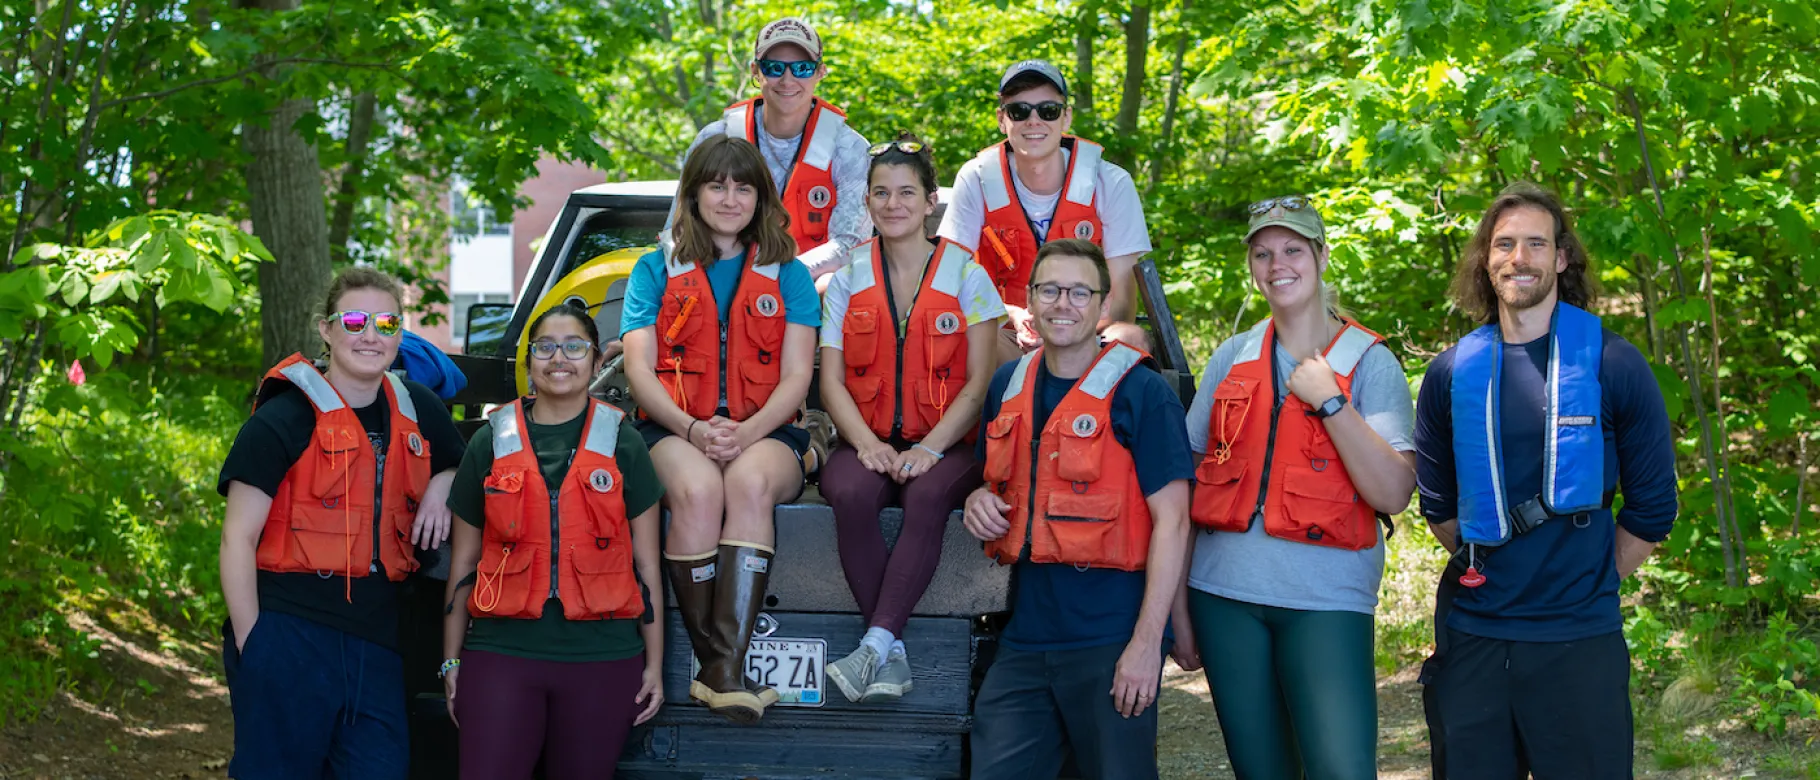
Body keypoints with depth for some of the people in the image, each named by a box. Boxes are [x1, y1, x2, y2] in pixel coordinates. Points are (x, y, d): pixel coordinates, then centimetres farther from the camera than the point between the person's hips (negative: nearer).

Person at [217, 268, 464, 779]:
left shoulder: (418, 411, 11)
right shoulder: (283, 420, -5)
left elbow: (458, 463, 30)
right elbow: (238, 539, -6)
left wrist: (440, 488, 6)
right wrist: (250, 643, -11)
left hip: (376, 643, 5)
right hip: (287, 640, -5)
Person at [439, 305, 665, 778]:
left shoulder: (623, 444, 5)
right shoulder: (492, 442, 7)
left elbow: (646, 564, 6)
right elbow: (463, 562, 11)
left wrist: (654, 664, 3)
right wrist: (451, 660, 8)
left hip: (603, 661, 0)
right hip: (501, 654, 0)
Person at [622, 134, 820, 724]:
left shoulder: (789, 276, 15)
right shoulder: (656, 271, 15)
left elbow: (796, 376, 4)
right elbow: (640, 369, 4)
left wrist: (747, 432, -16)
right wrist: (693, 430, -15)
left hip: (764, 434, 0)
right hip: (674, 432, 0)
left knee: (750, 483, -36)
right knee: (699, 491, -35)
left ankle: (727, 668, -42)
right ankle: (715, 666, -30)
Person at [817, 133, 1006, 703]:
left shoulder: (966, 275, 6)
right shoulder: (848, 279, 12)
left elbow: (979, 384, 0)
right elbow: (832, 381, 6)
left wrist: (929, 448, -15)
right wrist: (868, 443, -13)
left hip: (946, 444, -1)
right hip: (868, 441, 2)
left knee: (928, 498, -36)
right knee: (851, 496, -33)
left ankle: (874, 647, -38)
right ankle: (894, 657, -29)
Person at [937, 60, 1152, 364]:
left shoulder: (1110, 184, -7)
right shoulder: (976, 181, -5)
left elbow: (1122, 301, -8)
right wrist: (1014, 317, -25)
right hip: (1007, 339, 0)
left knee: (1130, 339, -33)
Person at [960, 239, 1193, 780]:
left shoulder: (1140, 392, -6)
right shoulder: (1008, 386, 11)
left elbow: (1171, 520, -10)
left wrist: (1147, 643, -16)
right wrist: (979, 501, 2)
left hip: (1111, 640, -5)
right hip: (1024, 637, 5)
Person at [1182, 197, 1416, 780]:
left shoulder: (1368, 361, 0)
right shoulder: (1232, 358, 11)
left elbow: (1393, 493, -11)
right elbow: (1188, 479, 13)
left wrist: (1329, 400, -14)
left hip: (1324, 600, -3)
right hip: (1225, 594, 3)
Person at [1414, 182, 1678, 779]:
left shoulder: (1612, 364, -4)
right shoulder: (1453, 372, 4)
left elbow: (1652, 505, 1)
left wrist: (1594, 583, 4)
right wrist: (1487, 567, 9)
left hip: (1580, 639, -2)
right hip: (1472, 636, 3)